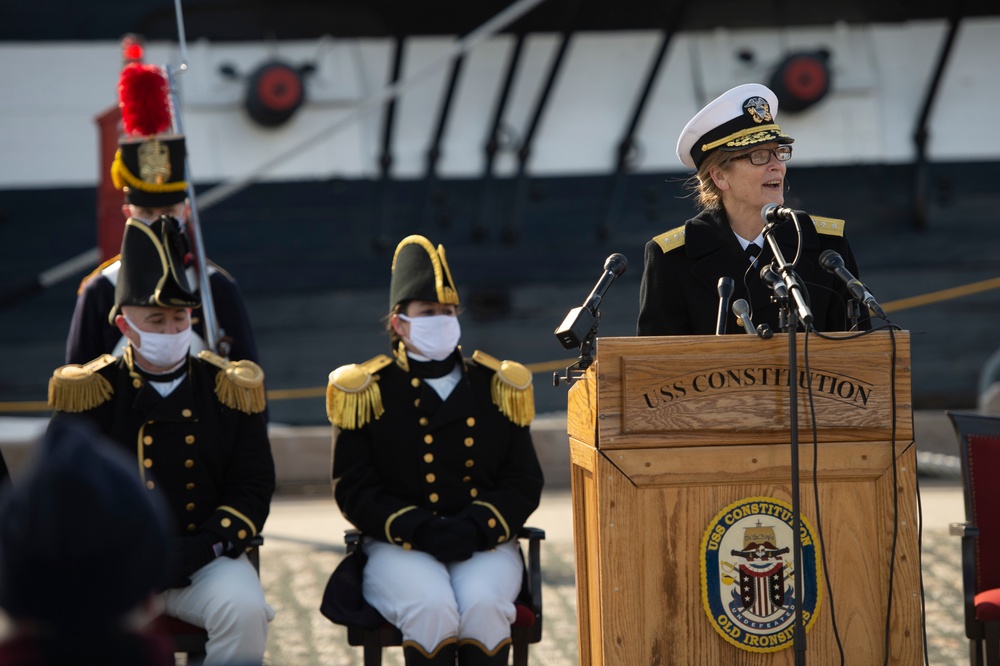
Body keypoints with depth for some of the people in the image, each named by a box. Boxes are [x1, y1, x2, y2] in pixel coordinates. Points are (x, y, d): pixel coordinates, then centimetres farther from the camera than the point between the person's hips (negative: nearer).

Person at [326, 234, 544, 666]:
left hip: (484, 545, 2)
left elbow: (524, 482, 9)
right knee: (431, 608, -33)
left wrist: (478, 529, -12)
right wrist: (420, 531, -15)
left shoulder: (497, 386, 10)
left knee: (483, 605, -30)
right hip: (398, 548, -2)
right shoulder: (367, 391, 4)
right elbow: (353, 488, 0)